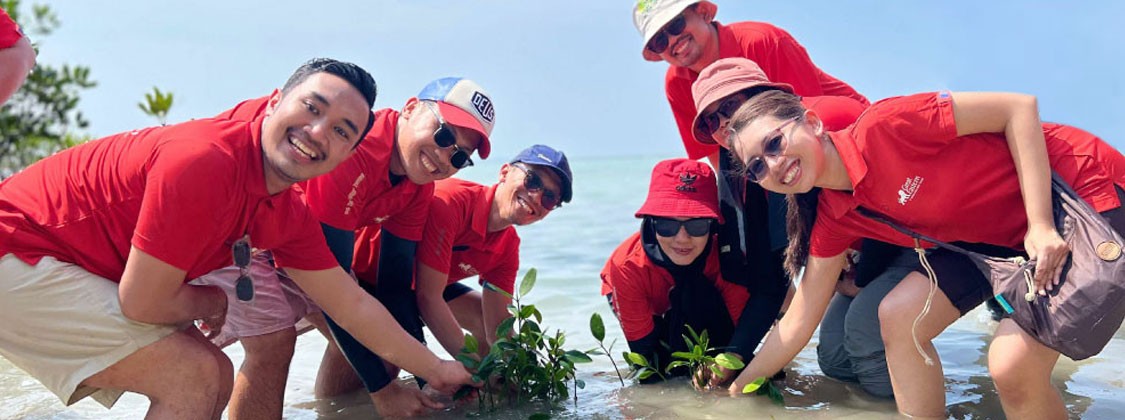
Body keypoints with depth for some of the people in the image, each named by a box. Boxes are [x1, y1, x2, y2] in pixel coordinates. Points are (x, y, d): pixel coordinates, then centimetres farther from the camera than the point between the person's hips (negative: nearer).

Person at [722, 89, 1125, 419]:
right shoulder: (834, 218, -3)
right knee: (899, 315, -7)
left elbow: (1020, 106, -20)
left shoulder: (882, 127, -26)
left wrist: (1041, 224, -23)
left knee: (1013, 364, -20)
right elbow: (797, 324, 2)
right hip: (996, 232, 7)